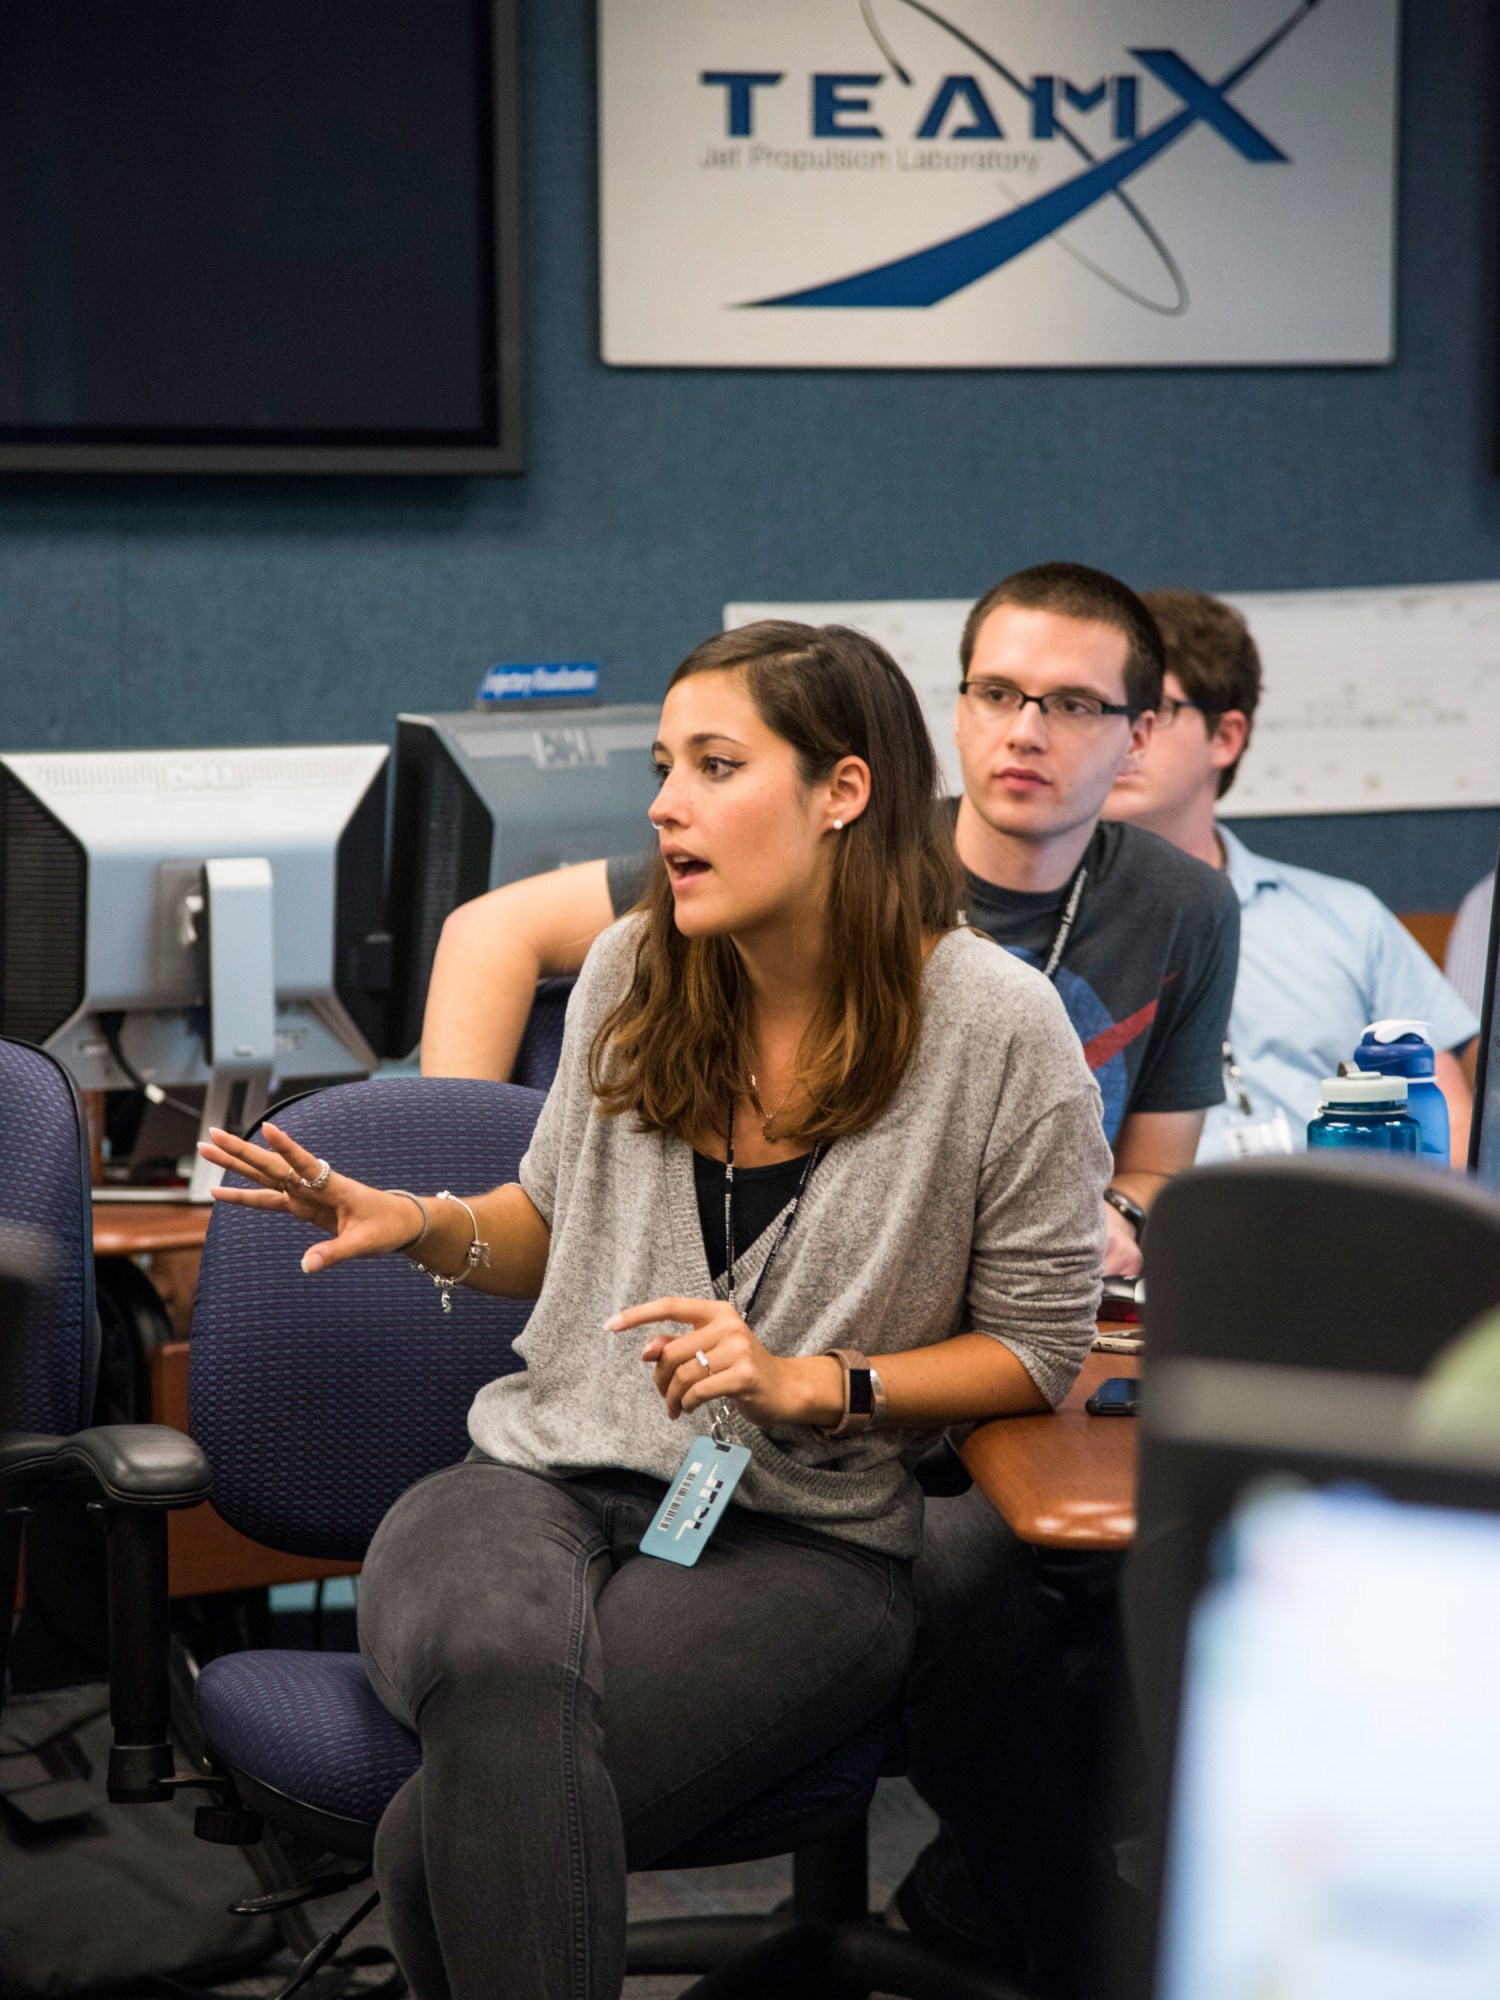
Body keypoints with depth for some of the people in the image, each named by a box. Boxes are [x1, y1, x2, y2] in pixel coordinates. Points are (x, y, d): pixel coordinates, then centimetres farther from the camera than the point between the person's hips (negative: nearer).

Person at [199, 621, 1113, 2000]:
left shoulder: (997, 1027, -5)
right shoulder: (633, 974, 9)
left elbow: (1039, 1346, 1)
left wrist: (812, 1384, -13)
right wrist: (426, 1225, 2)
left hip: (802, 1535, -3)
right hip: (546, 1478, 4)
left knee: (455, 1828, -31)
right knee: (501, 1670, -37)